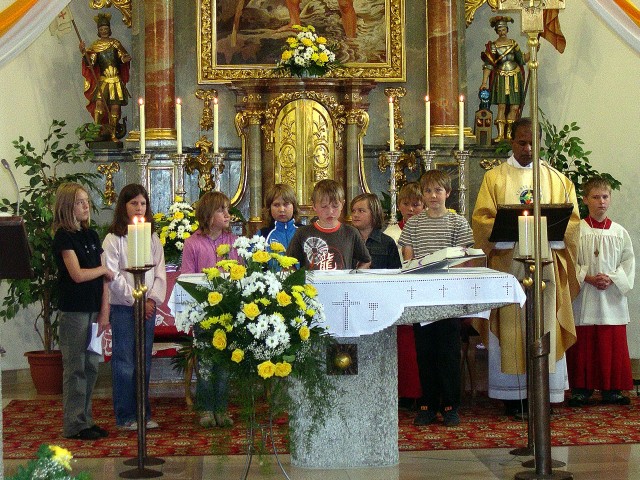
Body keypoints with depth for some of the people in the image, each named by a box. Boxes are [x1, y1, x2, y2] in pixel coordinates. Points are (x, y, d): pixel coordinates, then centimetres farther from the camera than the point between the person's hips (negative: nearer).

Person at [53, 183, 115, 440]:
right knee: (75, 368, -1)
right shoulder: (64, 237, -8)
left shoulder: (91, 235, 12)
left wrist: (104, 311, 2)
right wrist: (104, 269, -1)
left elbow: (103, 279, 9)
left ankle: (86, 420, 20)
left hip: (93, 310, 7)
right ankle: (75, 425, 7)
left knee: (91, 366, 10)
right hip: (74, 311, -7)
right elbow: (78, 274, -17)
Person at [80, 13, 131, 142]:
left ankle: (113, 135, 9)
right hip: (102, 80, -2)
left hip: (116, 80, 2)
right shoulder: (95, 46, 2)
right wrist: (84, 53, -25)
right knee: (99, 102, -22)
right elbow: (90, 63, -8)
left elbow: (123, 57, 9)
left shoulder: (115, 43, 8)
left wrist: (126, 58, -14)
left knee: (115, 107, 0)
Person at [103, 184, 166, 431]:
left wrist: (153, 300, -6)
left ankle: (143, 414, 15)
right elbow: (113, 277, -10)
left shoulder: (152, 238, 12)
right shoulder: (113, 239, -3)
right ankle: (125, 417, 5)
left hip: (148, 308, 5)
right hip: (123, 308, -4)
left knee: (144, 362, 8)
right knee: (124, 362, -2)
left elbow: (160, 273, 8)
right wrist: (136, 300, -12)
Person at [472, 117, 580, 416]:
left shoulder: (556, 179, 15)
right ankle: (513, 395, 2)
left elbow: (572, 219, 8)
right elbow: (481, 219, -1)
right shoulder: (495, 178, 8)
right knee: (510, 325, -3)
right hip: (507, 263, -2)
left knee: (544, 326, 0)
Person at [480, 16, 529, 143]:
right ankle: (500, 134, -11)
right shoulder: (493, 46, 0)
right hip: (501, 78, -3)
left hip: (515, 78, 3)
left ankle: (509, 132, 8)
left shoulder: (513, 43, 8)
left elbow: (522, 61, 7)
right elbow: (488, 65, -5)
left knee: (515, 107, -1)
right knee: (501, 106, -13)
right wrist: (484, 82, -13)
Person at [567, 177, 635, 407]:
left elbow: (628, 262, 5)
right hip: (584, 298, -2)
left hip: (612, 297, 2)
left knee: (613, 344, 4)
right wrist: (589, 278, -16)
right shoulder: (576, 230, -2)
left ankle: (611, 389, 14)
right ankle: (581, 389, 10)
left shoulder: (619, 232, 6)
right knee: (583, 345, 1)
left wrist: (611, 278, -10)